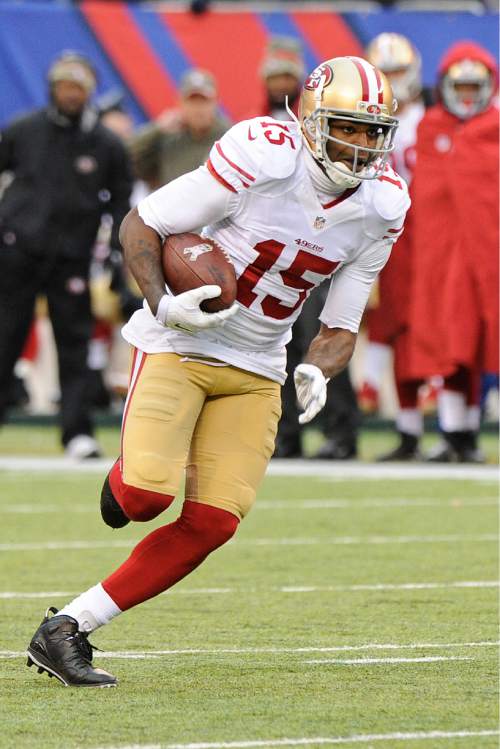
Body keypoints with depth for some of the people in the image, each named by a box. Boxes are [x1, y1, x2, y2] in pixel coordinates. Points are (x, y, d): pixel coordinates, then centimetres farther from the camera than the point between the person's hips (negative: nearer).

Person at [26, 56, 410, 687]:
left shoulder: (382, 207, 0)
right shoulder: (264, 157, -19)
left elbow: (340, 327, 8)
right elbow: (141, 225, -12)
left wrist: (316, 371, -14)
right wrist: (163, 304, -27)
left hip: (254, 372, 5)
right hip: (177, 348, -5)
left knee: (212, 522, -9)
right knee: (148, 495, -24)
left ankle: (66, 629, -2)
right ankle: (126, 479, 16)